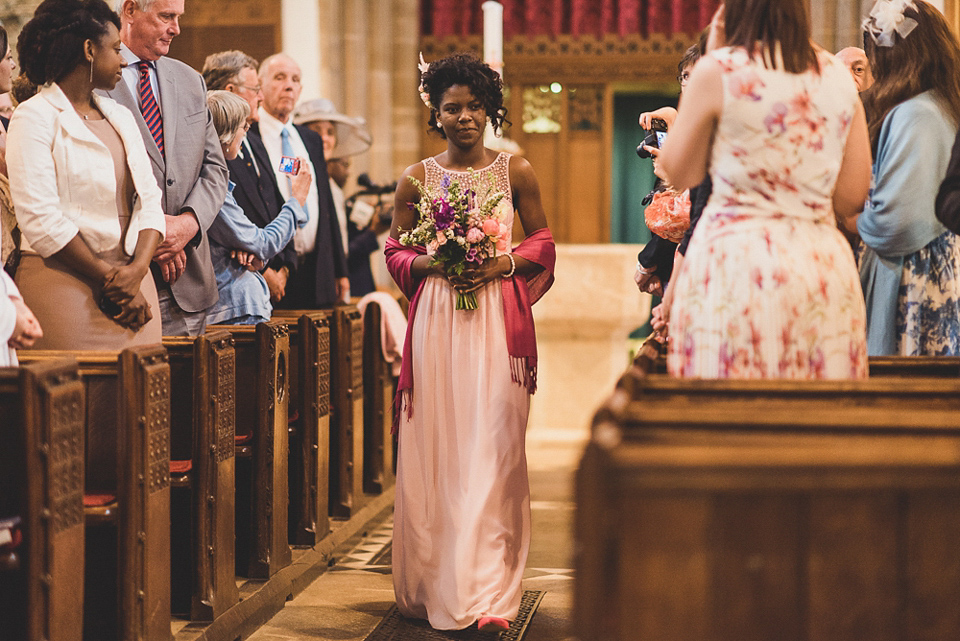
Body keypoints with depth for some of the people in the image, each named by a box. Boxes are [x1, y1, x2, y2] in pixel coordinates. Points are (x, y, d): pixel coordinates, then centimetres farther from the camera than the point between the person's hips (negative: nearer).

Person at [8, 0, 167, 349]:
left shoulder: (120, 116, 18)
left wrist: (137, 269, -8)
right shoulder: (34, 118, -3)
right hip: (64, 283, -6)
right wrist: (108, 279, -11)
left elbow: (149, 201, 10)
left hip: (132, 284, 6)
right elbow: (40, 219, -12)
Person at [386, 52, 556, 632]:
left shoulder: (516, 172, 5)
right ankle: (439, 586, 14)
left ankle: (488, 594, -1)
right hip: (438, 319, 1)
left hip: (498, 320, -1)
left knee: (493, 448, -4)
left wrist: (502, 264, -8)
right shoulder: (417, 179, 6)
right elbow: (396, 252, 11)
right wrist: (436, 263, -9)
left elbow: (543, 241, 10)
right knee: (438, 448, 2)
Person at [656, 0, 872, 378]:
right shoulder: (839, 77, 8)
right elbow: (851, 199, 8)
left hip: (736, 260, -4)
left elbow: (681, 174, 7)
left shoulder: (717, 71, -6)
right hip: (825, 267, 4)